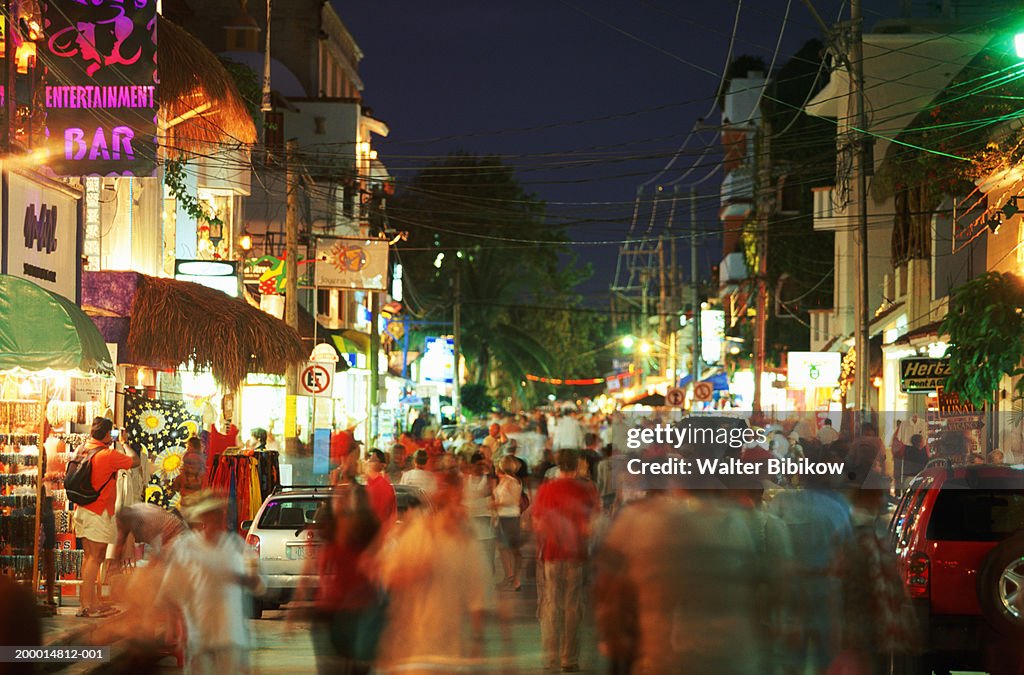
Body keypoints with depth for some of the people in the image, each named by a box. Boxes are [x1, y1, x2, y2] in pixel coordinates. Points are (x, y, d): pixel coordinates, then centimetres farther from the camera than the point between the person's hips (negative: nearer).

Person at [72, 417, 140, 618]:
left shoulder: (83, 450, 5)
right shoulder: (109, 455, -16)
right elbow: (136, 461, -6)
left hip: (82, 509, 8)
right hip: (98, 513, -8)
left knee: (89, 556, 12)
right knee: (95, 558, -6)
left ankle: (93, 602, 17)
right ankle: (87, 605, -7)